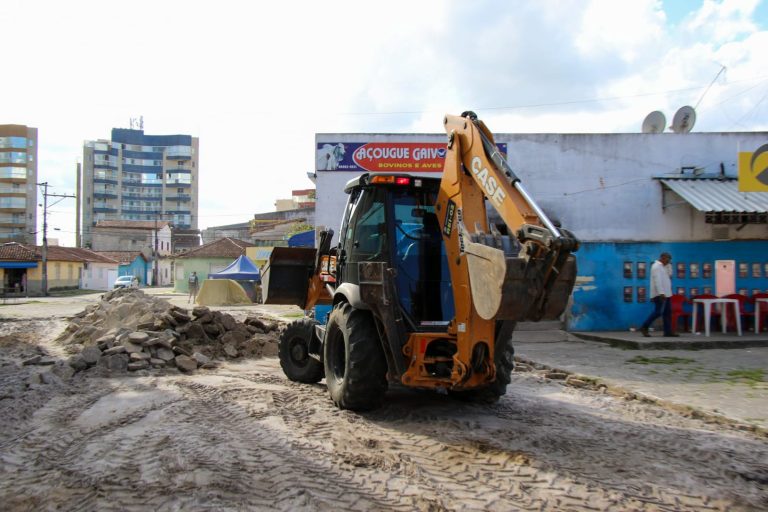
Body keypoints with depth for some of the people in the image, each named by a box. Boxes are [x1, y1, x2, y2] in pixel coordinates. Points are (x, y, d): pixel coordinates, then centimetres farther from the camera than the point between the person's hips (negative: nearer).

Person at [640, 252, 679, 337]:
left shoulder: (662, 267, 20)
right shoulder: (656, 266, -13)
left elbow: (668, 275, 26)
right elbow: (657, 281, -24)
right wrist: (661, 293, -29)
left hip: (665, 294, 11)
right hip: (660, 294, -11)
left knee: (667, 312, 8)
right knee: (658, 312, -12)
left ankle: (668, 331, 9)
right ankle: (644, 327, -6)